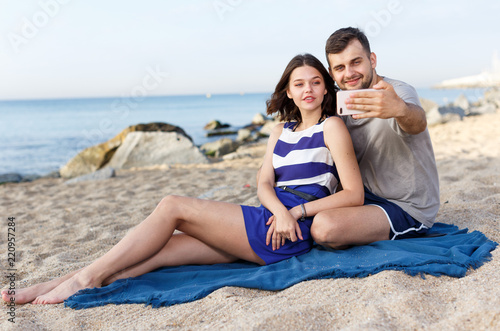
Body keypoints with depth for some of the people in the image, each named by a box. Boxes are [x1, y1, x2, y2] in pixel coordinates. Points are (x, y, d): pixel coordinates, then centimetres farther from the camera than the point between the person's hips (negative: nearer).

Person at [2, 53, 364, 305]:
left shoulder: (332, 127, 3)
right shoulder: (281, 131, 21)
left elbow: (355, 195, -4)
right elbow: (264, 184, 9)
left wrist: (297, 211, -13)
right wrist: (279, 209, -13)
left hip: (293, 231, -6)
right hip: (269, 221, 6)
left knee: (172, 206, -15)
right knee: (165, 248, -9)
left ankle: (88, 277, -9)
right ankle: (52, 287, -9)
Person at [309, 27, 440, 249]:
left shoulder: (399, 93, -19)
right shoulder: (346, 104, 2)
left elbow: (418, 122, -45)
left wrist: (400, 109, -69)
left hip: (407, 209, -8)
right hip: (367, 196, 8)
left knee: (324, 227, -29)